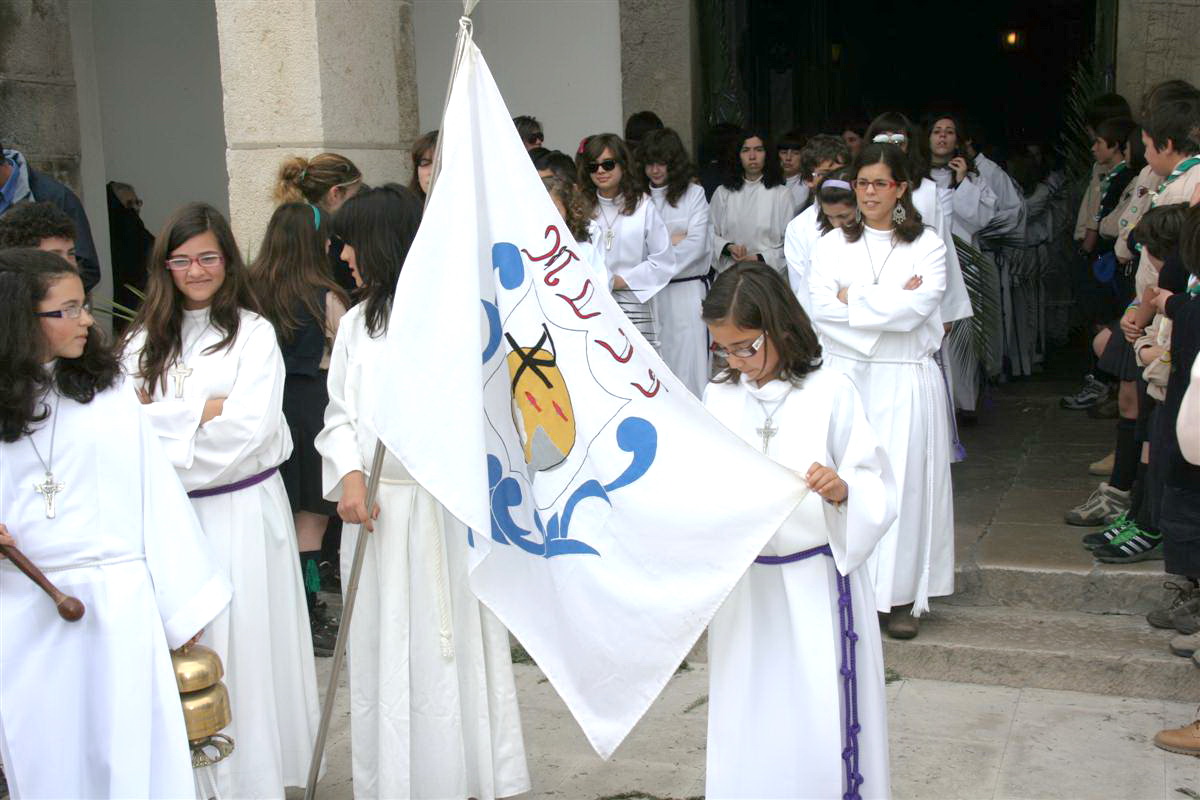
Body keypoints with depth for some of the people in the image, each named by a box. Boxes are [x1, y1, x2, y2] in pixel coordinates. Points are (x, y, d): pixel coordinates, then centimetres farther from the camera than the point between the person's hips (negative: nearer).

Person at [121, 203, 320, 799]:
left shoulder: (253, 333, -1)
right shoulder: (146, 340, 12)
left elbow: (252, 426, -13)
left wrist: (168, 422, -7)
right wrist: (208, 408, -12)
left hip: (241, 510, -3)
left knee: (243, 644, 1)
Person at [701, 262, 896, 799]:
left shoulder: (830, 393, -7)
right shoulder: (718, 397, 4)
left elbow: (878, 489, -7)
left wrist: (842, 491, -26)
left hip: (817, 580, -3)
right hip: (743, 583, 3)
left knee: (821, 720, 2)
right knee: (748, 718, 10)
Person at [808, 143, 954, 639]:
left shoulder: (927, 245, 4)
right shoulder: (833, 244, 9)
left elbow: (915, 308, -11)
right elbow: (821, 308, -6)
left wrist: (852, 296, -7)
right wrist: (890, 302, -11)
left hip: (904, 382, -1)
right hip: (846, 376, 1)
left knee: (902, 481, -1)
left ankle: (902, 596, 8)